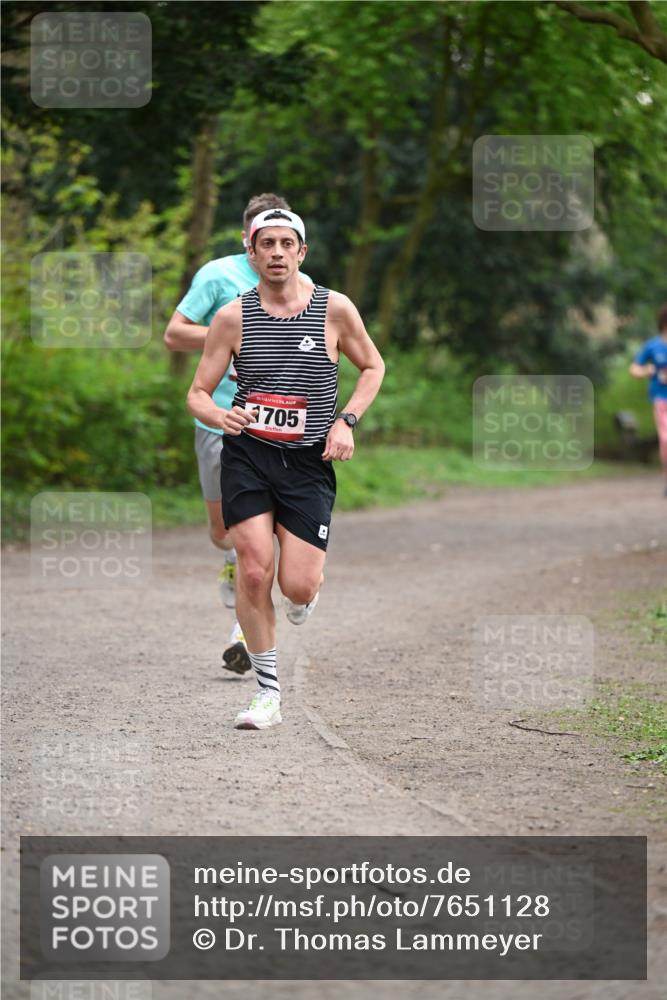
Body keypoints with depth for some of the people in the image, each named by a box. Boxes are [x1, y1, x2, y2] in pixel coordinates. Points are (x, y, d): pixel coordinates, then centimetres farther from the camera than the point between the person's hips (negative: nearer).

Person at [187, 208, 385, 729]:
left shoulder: (335, 309, -1)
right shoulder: (233, 316, -1)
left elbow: (373, 366, 14)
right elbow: (198, 393, 4)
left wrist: (347, 420, -1)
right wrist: (218, 415, -20)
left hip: (309, 460, 0)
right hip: (248, 455, 0)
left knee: (297, 586, -9)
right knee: (254, 571, -12)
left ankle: (308, 591, 32)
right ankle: (268, 694, 0)